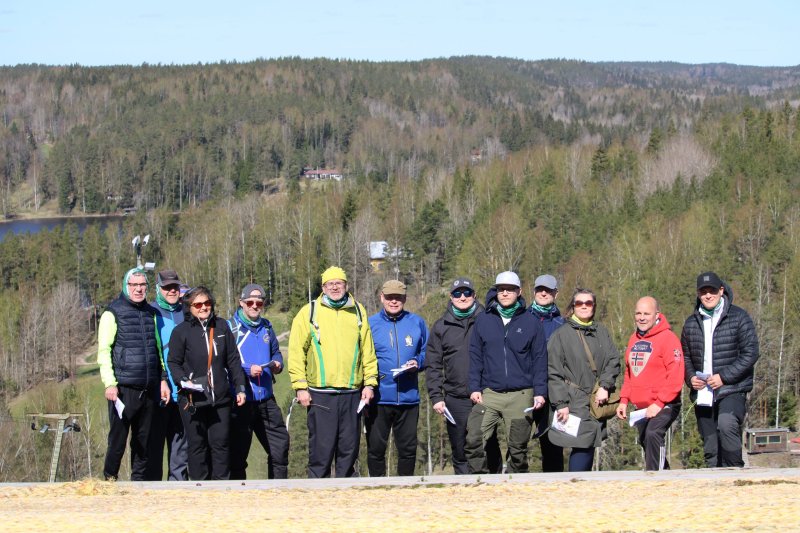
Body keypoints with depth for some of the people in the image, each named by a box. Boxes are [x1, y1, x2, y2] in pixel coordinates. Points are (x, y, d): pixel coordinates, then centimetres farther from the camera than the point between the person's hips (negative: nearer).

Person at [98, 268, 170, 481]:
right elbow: (104, 351, -6)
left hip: (149, 389, 6)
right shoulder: (113, 313, -2)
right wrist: (109, 383, -14)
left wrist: (163, 379, 15)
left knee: (144, 441, 9)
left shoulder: (151, 313, 17)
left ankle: (140, 481, 16)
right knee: (118, 439, -4)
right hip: (123, 389, -5)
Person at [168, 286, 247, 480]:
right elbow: (173, 363, 1)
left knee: (221, 443, 3)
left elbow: (233, 360, 14)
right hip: (193, 400, -3)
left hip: (220, 399, 3)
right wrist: (185, 381, -17)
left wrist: (239, 388, 9)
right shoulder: (181, 331, 0)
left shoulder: (222, 326, 10)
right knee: (197, 445, 3)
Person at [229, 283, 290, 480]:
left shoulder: (266, 327, 13)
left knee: (280, 444, 7)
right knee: (238, 452, 2)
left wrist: (277, 364, 3)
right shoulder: (230, 327, -6)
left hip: (266, 399, 6)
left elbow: (275, 352, 25)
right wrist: (247, 369, -21)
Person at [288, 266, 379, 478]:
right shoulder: (309, 312, 2)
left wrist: (369, 382, 6)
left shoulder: (358, 312, 11)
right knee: (321, 448, -3)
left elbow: (368, 351, 13)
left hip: (352, 393, 3)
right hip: (320, 394, -3)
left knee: (349, 448, 8)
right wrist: (300, 387, -6)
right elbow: (297, 352, 0)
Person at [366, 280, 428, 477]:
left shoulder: (417, 323, 8)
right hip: (378, 399, -1)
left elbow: (427, 353, 15)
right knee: (376, 448, 2)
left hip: (409, 398, 2)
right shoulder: (370, 324, 3)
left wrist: (418, 362, -7)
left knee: (408, 449, 8)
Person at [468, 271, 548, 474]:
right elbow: (475, 356, 7)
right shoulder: (483, 320, 7)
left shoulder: (531, 322, 5)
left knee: (518, 449, 6)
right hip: (489, 394, 0)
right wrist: (474, 388, -1)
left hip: (521, 395, 0)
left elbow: (540, 360, 5)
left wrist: (540, 392, -2)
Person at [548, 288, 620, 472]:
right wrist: (561, 404, -10)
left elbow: (613, 361, 9)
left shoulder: (602, 332, 15)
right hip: (574, 402, -4)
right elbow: (554, 373, -3)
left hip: (597, 401, 5)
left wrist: (605, 387, -6)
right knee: (582, 448, -13)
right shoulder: (561, 334, 1)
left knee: (588, 448, 4)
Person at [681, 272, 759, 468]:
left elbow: (750, 354, -7)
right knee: (710, 449, 6)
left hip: (732, 390, -5)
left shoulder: (739, 317, -1)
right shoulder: (691, 322, 12)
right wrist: (690, 377, 0)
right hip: (703, 393, 5)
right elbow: (685, 356, 21)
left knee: (726, 424, -31)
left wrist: (724, 377, -15)